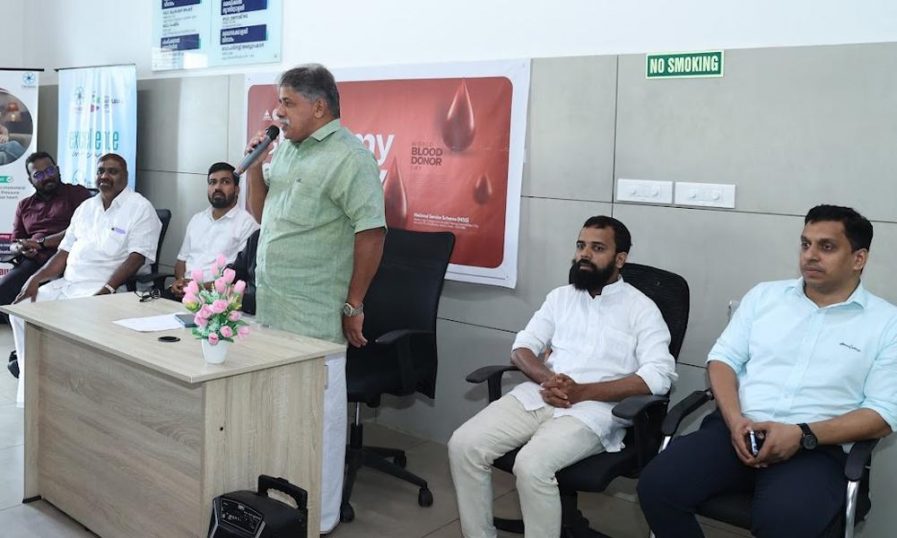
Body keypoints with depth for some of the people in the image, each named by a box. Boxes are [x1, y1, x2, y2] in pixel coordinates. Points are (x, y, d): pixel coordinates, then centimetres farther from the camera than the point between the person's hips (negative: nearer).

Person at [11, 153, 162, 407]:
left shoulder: (140, 208, -3)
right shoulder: (86, 208, 19)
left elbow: (136, 258, -14)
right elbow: (64, 253, 17)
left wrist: (106, 290, -26)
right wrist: (36, 279, 1)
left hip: (104, 287, -7)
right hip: (66, 283, 8)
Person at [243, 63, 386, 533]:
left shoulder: (348, 157, -12)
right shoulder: (287, 147, 14)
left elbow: (371, 233, -15)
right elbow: (261, 214, 21)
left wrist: (353, 305, -11)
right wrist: (254, 163, 5)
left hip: (314, 314, -8)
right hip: (270, 304, 8)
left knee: (316, 409, 2)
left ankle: (318, 517, 15)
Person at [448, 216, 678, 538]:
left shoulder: (641, 308, 2)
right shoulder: (561, 296, 19)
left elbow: (659, 375, -10)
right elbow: (522, 347, 14)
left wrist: (582, 391, -17)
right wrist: (546, 378, -11)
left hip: (593, 409, -5)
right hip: (536, 396, 6)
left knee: (531, 465, -31)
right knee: (463, 445, -14)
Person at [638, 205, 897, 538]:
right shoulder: (765, 295, 15)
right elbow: (723, 359, 11)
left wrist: (803, 435, -15)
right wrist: (735, 420, -9)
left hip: (816, 448, -3)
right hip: (737, 429, 3)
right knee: (656, 486, -21)